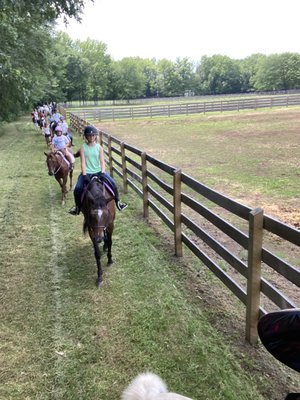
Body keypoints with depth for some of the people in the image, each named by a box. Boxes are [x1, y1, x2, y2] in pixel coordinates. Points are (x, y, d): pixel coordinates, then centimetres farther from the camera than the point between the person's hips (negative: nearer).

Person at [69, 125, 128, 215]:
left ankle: (117, 201, 6)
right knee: (77, 189, -20)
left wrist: (102, 173, -18)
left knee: (113, 184, -16)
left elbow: (102, 161, -2)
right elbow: (83, 163, -8)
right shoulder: (83, 148, -2)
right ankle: (77, 207, 4)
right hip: (87, 172, -1)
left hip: (98, 171, 1)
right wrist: (84, 175, -19)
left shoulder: (99, 147, 1)